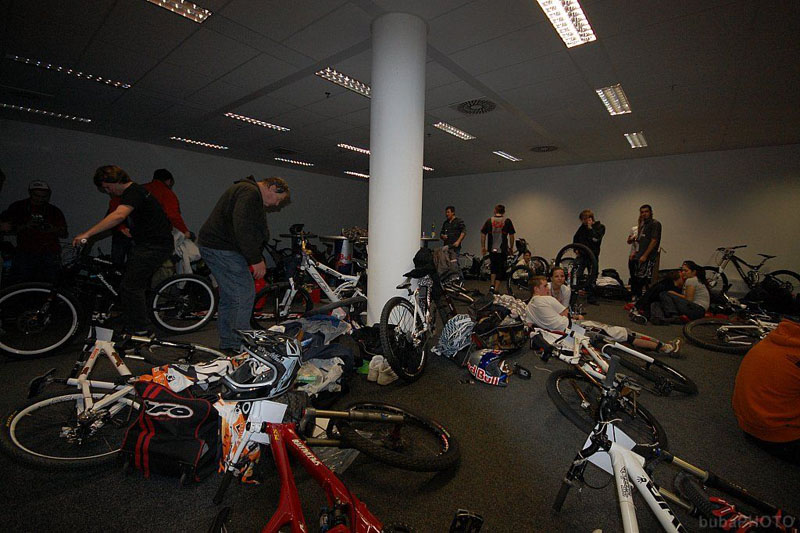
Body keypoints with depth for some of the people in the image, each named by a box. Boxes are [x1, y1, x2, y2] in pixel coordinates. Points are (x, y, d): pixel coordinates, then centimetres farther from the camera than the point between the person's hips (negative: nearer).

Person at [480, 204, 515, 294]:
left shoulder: (489, 221, 2)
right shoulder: (507, 221, -1)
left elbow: (483, 235, 2)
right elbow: (511, 236, 1)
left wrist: (483, 247, 11)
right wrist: (511, 248, 12)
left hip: (492, 249, 2)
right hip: (502, 250, -2)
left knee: (493, 267, 23)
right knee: (500, 270, 5)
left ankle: (492, 285, 12)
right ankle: (495, 291, 4)